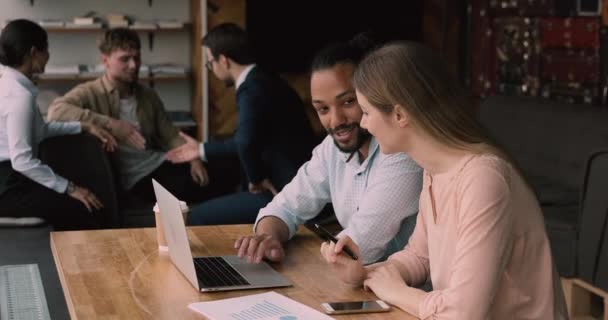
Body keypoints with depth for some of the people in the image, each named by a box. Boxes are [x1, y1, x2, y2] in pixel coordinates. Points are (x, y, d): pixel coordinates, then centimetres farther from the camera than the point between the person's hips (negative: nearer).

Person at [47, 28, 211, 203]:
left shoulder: (148, 95, 15)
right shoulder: (90, 93, -5)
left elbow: (171, 135, 15)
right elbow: (56, 110, -25)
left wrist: (194, 159, -6)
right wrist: (110, 124, -26)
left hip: (161, 162, 6)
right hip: (134, 177, -6)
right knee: (194, 189, -27)